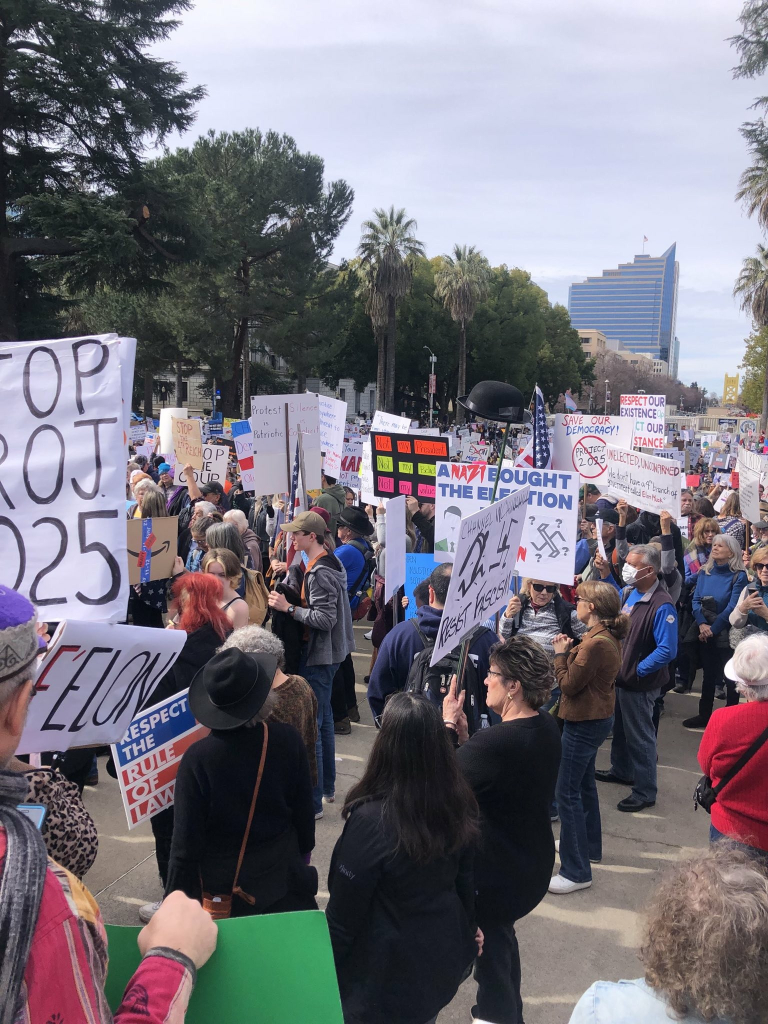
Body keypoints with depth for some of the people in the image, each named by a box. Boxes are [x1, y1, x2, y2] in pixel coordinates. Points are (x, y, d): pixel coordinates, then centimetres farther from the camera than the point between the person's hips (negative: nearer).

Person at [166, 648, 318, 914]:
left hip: (224, 894, -2)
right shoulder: (288, 740, -15)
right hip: (285, 885, 2)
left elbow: (186, 840, -16)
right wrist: (302, 856, 15)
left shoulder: (197, 758, -22)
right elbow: (304, 811, -3)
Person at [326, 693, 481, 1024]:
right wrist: (468, 928, 21)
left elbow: (345, 909, -20)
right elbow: (465, 879, 4)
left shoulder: (372, 820, -32)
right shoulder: (458, 805, -13)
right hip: (446, 956, 6)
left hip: (389, 973, -5)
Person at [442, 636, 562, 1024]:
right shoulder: (547, 727, -5)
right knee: (501, 935, 32)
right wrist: (465, 737, -10)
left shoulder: (496, 742, -35)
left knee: (491, 951, 15)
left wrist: (448, 725, -14)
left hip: (495, 873, -9)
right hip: (533, 862, 9)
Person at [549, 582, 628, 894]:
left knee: (566, 793, -3)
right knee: (584, 784, 24)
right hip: (596, 718, 10)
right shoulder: (609, 636, 5)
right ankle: (589, 845, 41)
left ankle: (576, 871, 3)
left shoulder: (596, 643, -26)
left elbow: (569, 684, -21)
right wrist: (569, 650, -2)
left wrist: (560, 653, -8)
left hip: (584, 724, -10)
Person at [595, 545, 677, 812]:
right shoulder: (627, 592, -1)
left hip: (638, 683, -8)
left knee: (639, 736, 6)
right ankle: (621, 771, 46)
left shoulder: (662, 606, -26)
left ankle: (645, 792, 22)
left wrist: (636, 671, -23)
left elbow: (667, 650, -28)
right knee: (619, 727, 25)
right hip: (618, 676, 8)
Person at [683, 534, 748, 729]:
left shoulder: (739, 576, -11)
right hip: (705, 631, 5)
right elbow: (696, 600, 0)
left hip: (727, 632, -5)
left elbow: (732, 608, -16)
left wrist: (713, 629, -17)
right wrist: (702, 625, -15)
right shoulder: (705, 572, 4)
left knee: (730, 676, 4)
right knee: (708, 674, 14)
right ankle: (704, 715, 25)